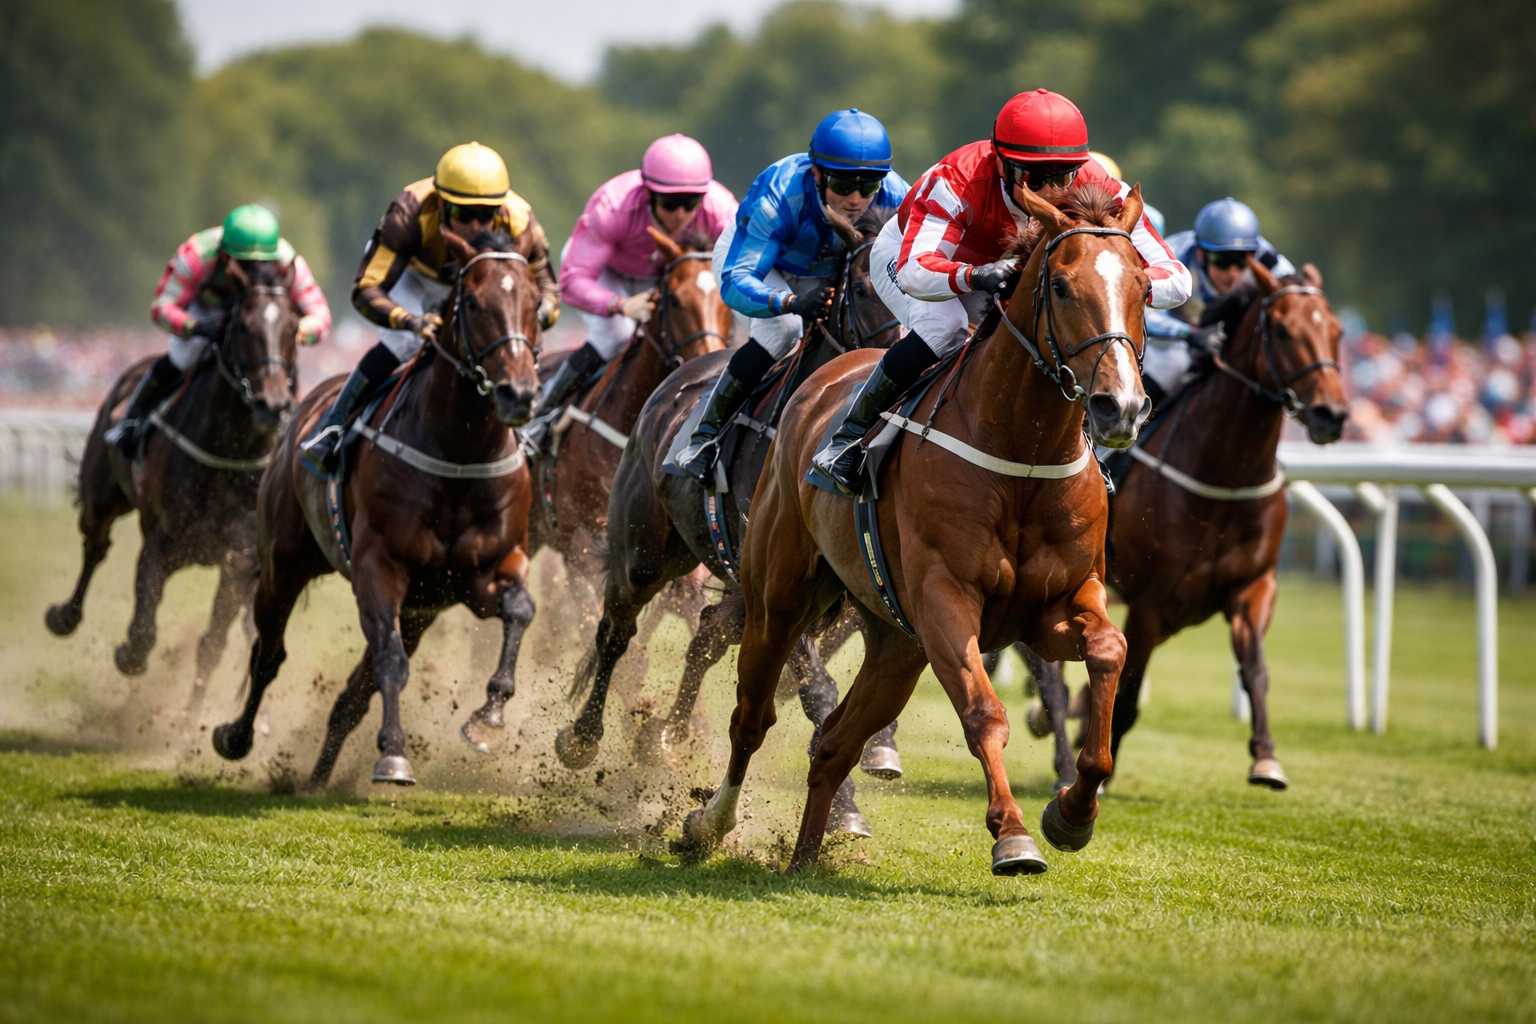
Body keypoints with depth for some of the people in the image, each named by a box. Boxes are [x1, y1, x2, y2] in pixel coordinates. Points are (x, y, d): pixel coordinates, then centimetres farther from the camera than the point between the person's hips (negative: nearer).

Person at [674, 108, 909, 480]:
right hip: (748, 254, -4)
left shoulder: (893, 197, -34)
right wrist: (791, 302, -67)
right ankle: (706, 431, -18)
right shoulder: (779, 196, -44)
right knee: (782, 328, -29)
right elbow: (735, 282, -48)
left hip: (825, 274, 4)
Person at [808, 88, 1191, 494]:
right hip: (905, 253, -4)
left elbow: (1177, 281, -37)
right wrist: (976, 277, -74)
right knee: (944, 329, -34)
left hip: (1000, 267, 4)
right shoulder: (957, 181, -43)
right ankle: (850, 434, -16)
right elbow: (913, 272, -54)